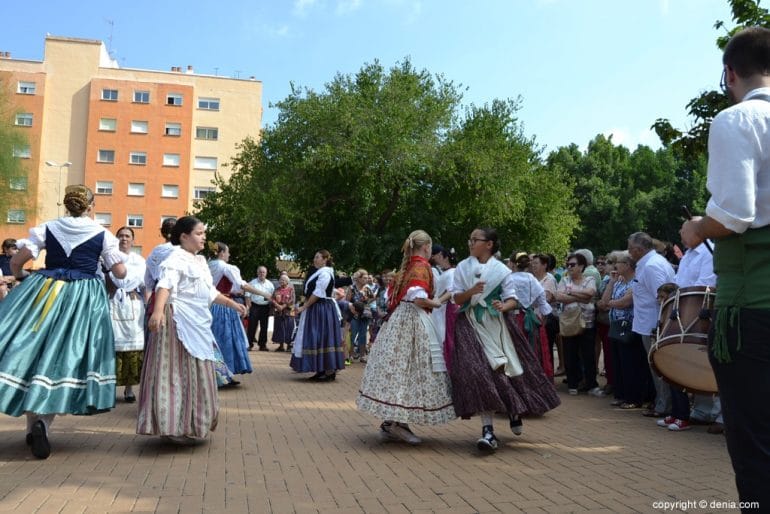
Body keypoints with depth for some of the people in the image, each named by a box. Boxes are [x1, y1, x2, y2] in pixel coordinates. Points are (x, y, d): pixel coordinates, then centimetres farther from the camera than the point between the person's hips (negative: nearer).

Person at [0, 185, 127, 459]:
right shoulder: (103, 234, 0)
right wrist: (108, 256, 22)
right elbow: (121, 273, 1)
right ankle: (42, 420, -14)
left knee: (35, 346, 10)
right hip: (84, 298, -1)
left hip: (44, 292, 2)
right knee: (63, 354, 2)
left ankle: (32, 426, 11)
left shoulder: (47, 228, 4)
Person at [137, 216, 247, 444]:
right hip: (180, 321, -9)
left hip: (199, 323, 10)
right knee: (179, 372, -7)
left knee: (196, 373, 14)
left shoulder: (200, 261, 18)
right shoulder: (176, 258, -10)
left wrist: (232, 304, 29)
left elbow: (210, 292, 28)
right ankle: (174, 426, -1)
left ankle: (191, 425, 25)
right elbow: (166, 284, -26)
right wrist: (158, 310, -42)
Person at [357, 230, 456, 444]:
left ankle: (390, 421, 14)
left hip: (398, 320, 8)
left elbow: (393, 294, 19)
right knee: (410, 370, -4)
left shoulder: (406, 266, 15)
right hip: (414, 321, -8)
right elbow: (418, 298, -23)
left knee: (397, 368, 9)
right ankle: (397, 423, -2)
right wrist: (435, 303, -6)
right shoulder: (422, 267, -9)